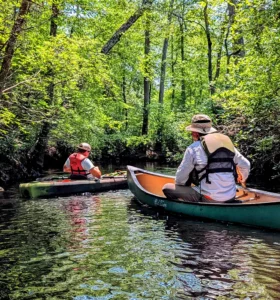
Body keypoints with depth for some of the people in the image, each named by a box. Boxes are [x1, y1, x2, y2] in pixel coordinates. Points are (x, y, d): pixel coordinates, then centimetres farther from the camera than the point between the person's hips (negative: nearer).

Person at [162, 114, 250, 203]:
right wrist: (243, 179, 39)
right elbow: (246, 165, 19)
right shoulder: (228, 143, 10)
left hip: (208, 199, -7)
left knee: (167, 188, 1)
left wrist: (178, 186, 20)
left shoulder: (193, 148, -5)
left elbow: (180, 178, -2)